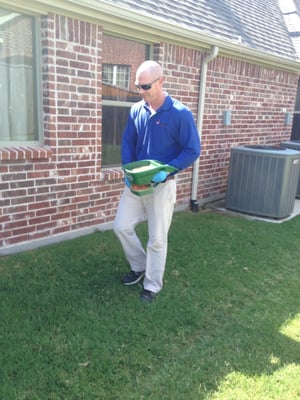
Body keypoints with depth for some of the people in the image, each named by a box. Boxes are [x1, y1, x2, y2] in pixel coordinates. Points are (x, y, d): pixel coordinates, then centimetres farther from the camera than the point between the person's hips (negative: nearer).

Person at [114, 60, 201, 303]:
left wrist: (166, 171, -24)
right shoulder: (136, 110, 2)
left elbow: (193, 150, -12)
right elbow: (128, 142, 10)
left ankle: (153, 285, 23)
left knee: (157, 238, 4)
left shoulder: (180, 113, -14)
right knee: (121, 226, 8)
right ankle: (140, 267, 32)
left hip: (162, 185, -5)